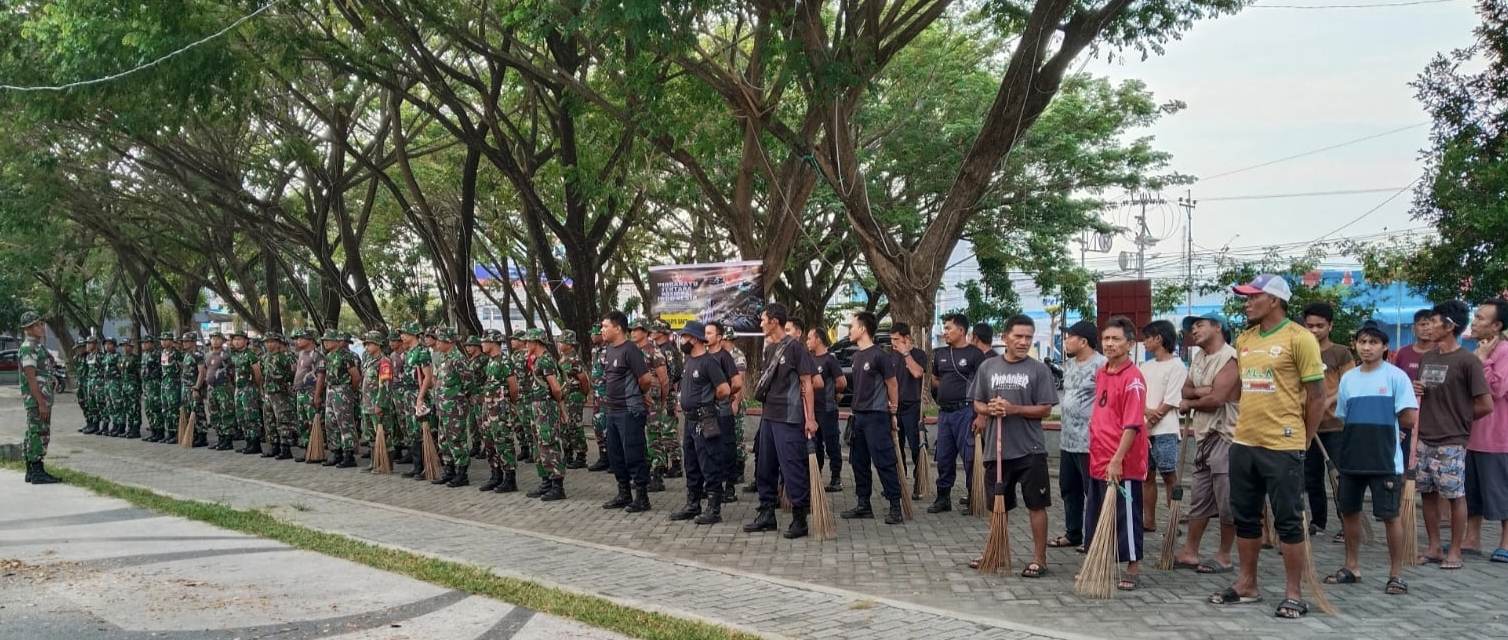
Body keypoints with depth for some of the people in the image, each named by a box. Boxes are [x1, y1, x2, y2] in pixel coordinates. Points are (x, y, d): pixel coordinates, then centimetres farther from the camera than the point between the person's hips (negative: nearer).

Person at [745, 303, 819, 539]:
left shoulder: (794, 347, -10)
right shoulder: (769, 348, 12)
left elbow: (807, 383, -11)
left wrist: (810, 418, -14)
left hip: (789, 418, -9)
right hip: (768, 415, 9)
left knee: (792, 468, -5)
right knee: (765, 467, 13)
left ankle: (799, 519, 3)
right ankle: (767, 515, 24)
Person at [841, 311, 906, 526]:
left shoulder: (879, 355, -12)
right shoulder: (857, 355, 13)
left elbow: (892, 384, -8)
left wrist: (893, 413, -5)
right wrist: (854, 408, 16)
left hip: (876, 416, -9)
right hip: (858, 415, 9)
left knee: (884, 462, -8)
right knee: (859, 462, 11)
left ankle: (895, 507, -4)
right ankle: (863, 505, 19)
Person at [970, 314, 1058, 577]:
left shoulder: (1039, 369, -2)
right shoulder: (987, 367, 7)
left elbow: (1045, 409, -5)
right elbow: (977, 404, 12)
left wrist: (1014, 409, -17)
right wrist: (989, 410, -10)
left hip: (1030, 450, -3)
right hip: (996, 449, 3)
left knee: (1036, 504, 1)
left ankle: (1039, 558, 9)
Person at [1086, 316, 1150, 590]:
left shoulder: (1133, 378, -15)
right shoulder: (1101, 373, 10)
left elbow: (1132, 425, -20)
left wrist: (1117, 460, -23)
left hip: (1121, 465, -8)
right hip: (1098, 460, 8)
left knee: (1124, 516, 1)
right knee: (1096, 516, 16)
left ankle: (1133, 570, 13)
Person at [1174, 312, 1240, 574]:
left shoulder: (1229, 358, -13)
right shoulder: (1198, 357, 15)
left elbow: (1216, 398, -19)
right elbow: (1186, 389, 13)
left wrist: (1189, 404, -2)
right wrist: (1199, 391, -10)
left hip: (1224, 437, -9)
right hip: (1203, 435, 9)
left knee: (1226, 502, -1)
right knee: (1199, 499, 13)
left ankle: (1224, 557, 8)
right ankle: (1189, 552, 19)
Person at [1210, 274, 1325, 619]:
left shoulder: (1299, 338, -9)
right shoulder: (1243, 339, 11)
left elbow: (1317, 396, -6)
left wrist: (1301, 441, -2)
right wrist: (1249, 421, 15)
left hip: (1282, 447, -7)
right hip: (1243, 443, 7)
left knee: (1289, 521, 1)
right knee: (1245, 518, 13)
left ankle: (1293, 593, 9)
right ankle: (1247, 584, 25)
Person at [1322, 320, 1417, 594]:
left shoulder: (1396, 376, -6)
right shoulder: (1348, 378, 9)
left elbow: (1409, 418, -10)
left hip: (1385, 459, -6)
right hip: (1352, 458, 6)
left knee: (1390, 515, -1)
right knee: (1349, 510, 13)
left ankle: (1396, 574, 9)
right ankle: (1352, 567, 27)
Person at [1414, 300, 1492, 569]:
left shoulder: (1467, 361, -10)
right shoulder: (1427, 358, 11)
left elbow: (1486, 405, -10)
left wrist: (1458, 418, 2)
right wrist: (1415, 390, 1)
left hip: (1451, 442, -7)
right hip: (1424, 439, 7)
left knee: (1454, 496, 1)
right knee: (1427, 493, 10)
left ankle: (1455, 551, 11)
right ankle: (1434, 548, 20)